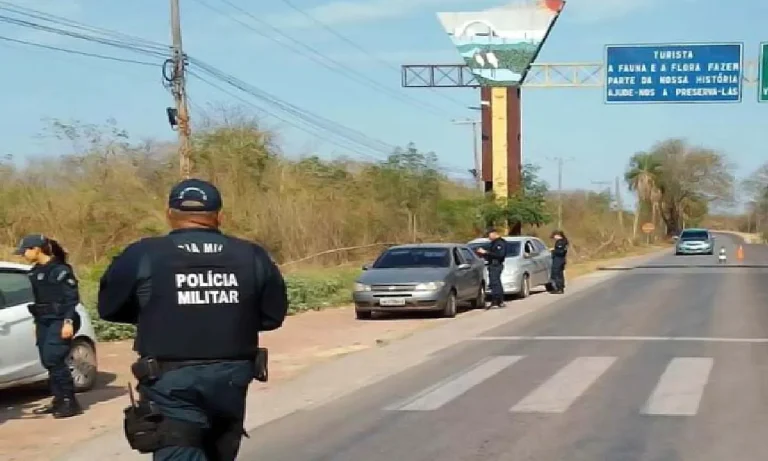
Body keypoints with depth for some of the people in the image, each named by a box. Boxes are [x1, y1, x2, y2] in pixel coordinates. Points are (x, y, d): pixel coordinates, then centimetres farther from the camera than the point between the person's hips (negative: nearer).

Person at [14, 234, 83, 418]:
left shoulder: (60, 270, -12)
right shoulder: (35, 272, 13)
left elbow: (72, 298, -14)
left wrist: (68, 322, -20)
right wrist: (37, 323, 19)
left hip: (59, 321, -8)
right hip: (44, 322, 8)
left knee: (54, 359, -15)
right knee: (48, 361, 7)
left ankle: (70, 402, -10)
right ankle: (59, 400, 15)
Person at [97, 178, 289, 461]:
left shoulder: (143, 256, -5)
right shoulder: (252, 257, 3)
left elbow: (109, 308, 5)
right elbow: (273, 315, 9)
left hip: (172, 381, -4)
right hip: (230, 378, 4)